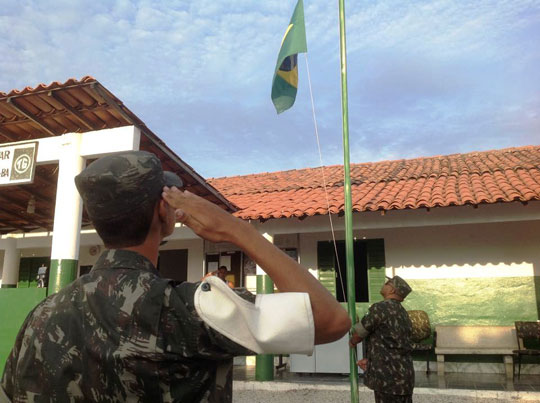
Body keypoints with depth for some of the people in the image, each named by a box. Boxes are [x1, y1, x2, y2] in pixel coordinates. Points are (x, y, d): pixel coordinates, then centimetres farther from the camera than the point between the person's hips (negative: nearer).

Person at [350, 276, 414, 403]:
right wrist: (369, 359, 12)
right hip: (405, 374, 8)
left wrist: (352, 342, 18)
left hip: (388, 376, -8)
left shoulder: (380, 308, -13)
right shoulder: (403, 314, 14)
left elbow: (359, 334, -4)